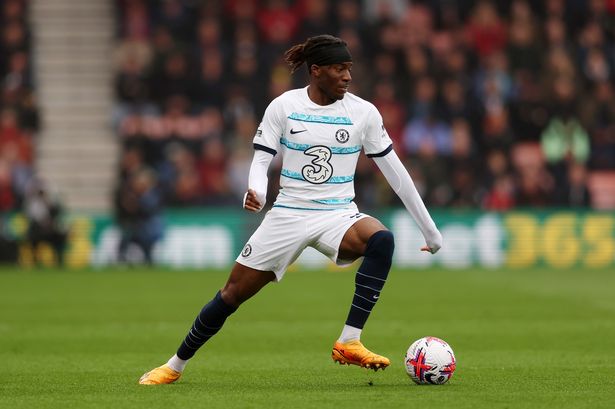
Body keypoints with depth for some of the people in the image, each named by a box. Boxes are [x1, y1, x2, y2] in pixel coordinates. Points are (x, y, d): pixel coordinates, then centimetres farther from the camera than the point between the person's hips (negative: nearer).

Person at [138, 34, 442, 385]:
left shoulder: (363, 112, -3)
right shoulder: (284, 106, -4)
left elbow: (395, 171, 2)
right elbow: (261, 160, -2)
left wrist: (430, 230, 5)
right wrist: (256, 191, -27)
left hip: (338, 215, 0)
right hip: (288, 214, 0)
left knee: (382, 241, -34)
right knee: (232, 294, 1)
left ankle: (349, 343, -31)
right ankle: (175, 366, 22)